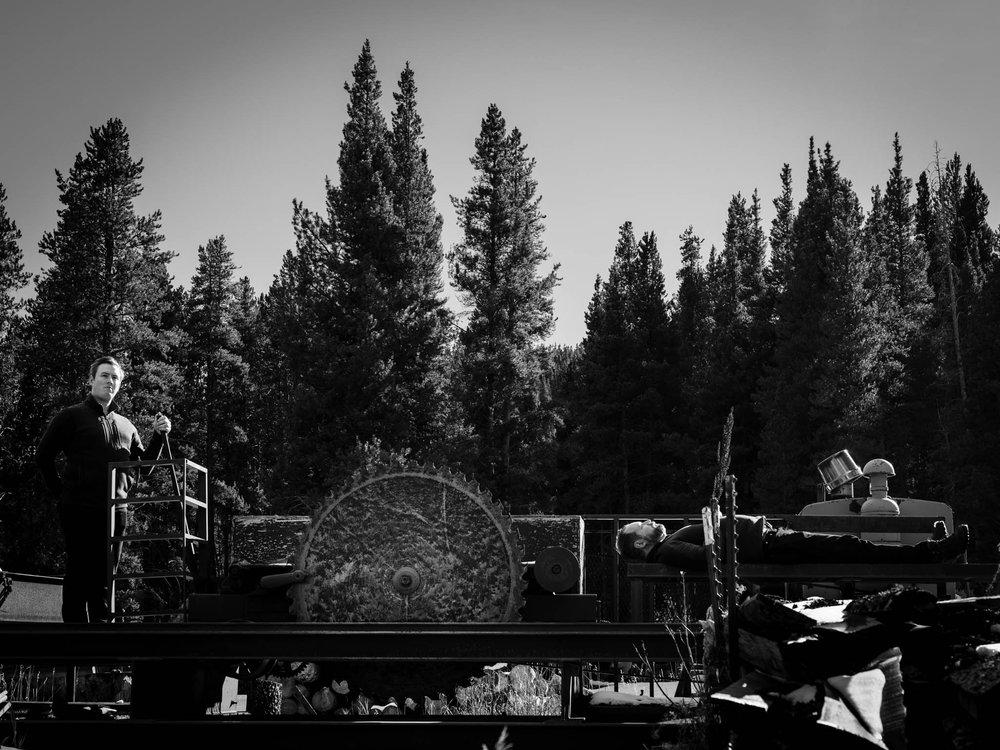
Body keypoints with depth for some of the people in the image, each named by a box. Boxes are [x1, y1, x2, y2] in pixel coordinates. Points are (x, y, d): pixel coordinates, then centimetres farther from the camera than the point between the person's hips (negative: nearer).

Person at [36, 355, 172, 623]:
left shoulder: (126, 426, 19)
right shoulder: (72, 416, 2)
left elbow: (143, 465, 17)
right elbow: (43, 455, -1)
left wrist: (159, 436, 4)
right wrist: (61, 491, -2)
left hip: (115, 510, 5)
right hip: (80, 510, -5)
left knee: (104, 578, 9)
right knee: (79, 575, -4)